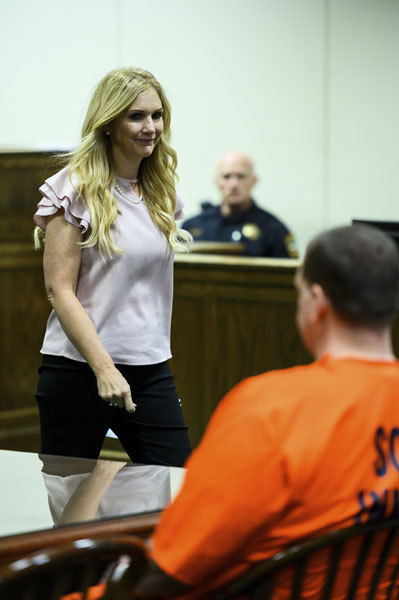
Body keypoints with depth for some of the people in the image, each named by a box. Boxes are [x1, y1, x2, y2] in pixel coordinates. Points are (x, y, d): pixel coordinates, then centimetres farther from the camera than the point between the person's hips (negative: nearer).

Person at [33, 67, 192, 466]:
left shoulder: (160, 193, 12)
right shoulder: (77, 190, -7)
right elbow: (59, 290, -12)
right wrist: (104, 368, -20)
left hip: (150, 370, 6)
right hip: (79, 369, -5)